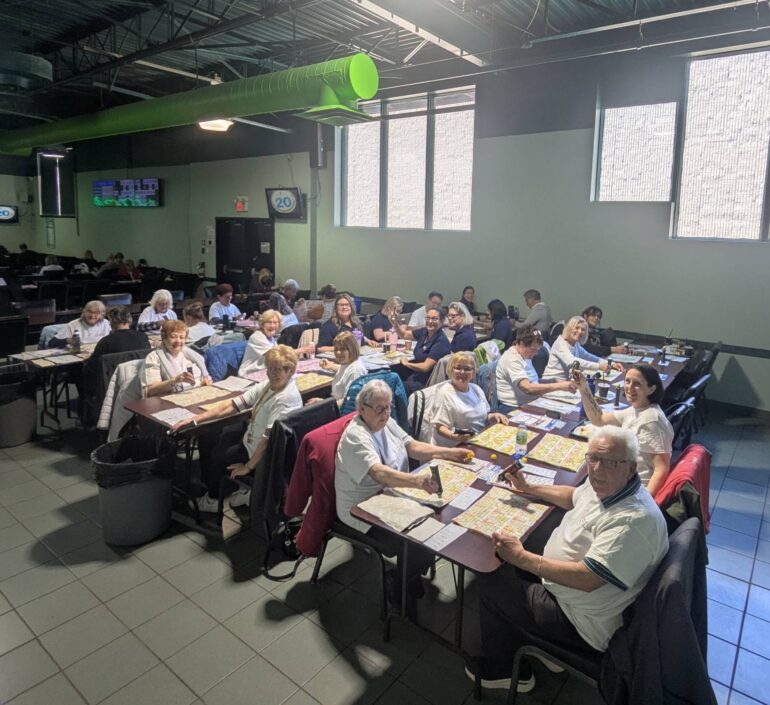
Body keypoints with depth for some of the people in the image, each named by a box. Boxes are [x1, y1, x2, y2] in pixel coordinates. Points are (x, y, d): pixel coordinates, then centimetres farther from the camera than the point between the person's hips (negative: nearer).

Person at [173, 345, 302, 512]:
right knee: (207, 437, 16)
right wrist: (195, 419, -12)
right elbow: (232, 405, -6)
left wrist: (247, 467, -21)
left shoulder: (287, 398, -30)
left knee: (217, 457, 7)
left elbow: (269, 438, -29)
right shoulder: (268, 385, -4)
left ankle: (212, 500, 38)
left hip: (264, 454, -8)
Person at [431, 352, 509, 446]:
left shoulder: (477, 389, 13)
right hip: (457, 447, -8)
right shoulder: (445, 394, -10)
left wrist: (493, 416, 4)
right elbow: (440, 427, -15)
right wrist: (455, 437, -33)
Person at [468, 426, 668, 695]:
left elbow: (587, 579, -34)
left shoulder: (635, 520, -33)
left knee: (491, 582, -1)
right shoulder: (606, 486, -5)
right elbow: (574, 496, 19)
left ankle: (499, 670, 24)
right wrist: (527, 488, 17)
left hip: (583, 623, -9)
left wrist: (521, 558, -28)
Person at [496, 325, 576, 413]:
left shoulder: (525, 356, 12)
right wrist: (559, 386, -27)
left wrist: (555, 381, 8)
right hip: (513, 409, -9)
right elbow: (528, 388, -28)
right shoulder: (511, 360, -18)